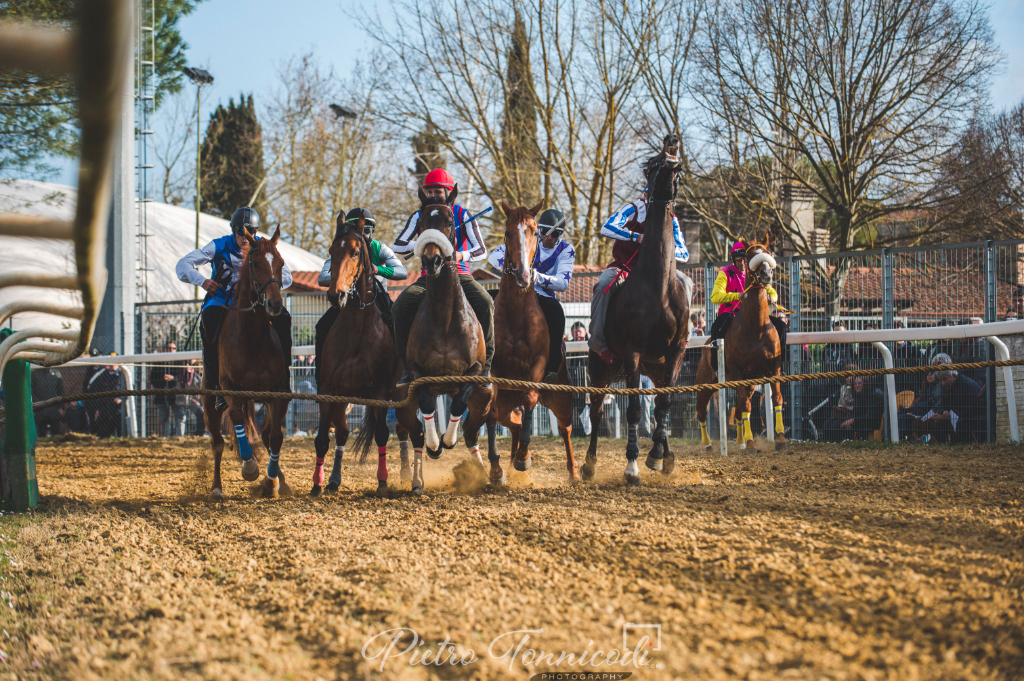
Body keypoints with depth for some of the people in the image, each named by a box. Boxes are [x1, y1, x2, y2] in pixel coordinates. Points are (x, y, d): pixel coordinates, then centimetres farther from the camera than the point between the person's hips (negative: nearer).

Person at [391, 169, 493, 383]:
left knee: (485, 303, -31)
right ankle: (407, 366, -14)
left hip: (459, 275, -2)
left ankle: (485, 364, -21)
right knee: (399, 308, -23)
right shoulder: (419, 217, 8)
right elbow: (398, 245, 2)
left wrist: (461, 255, -27)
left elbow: (481, 251, -5)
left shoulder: (463, 215, 2)